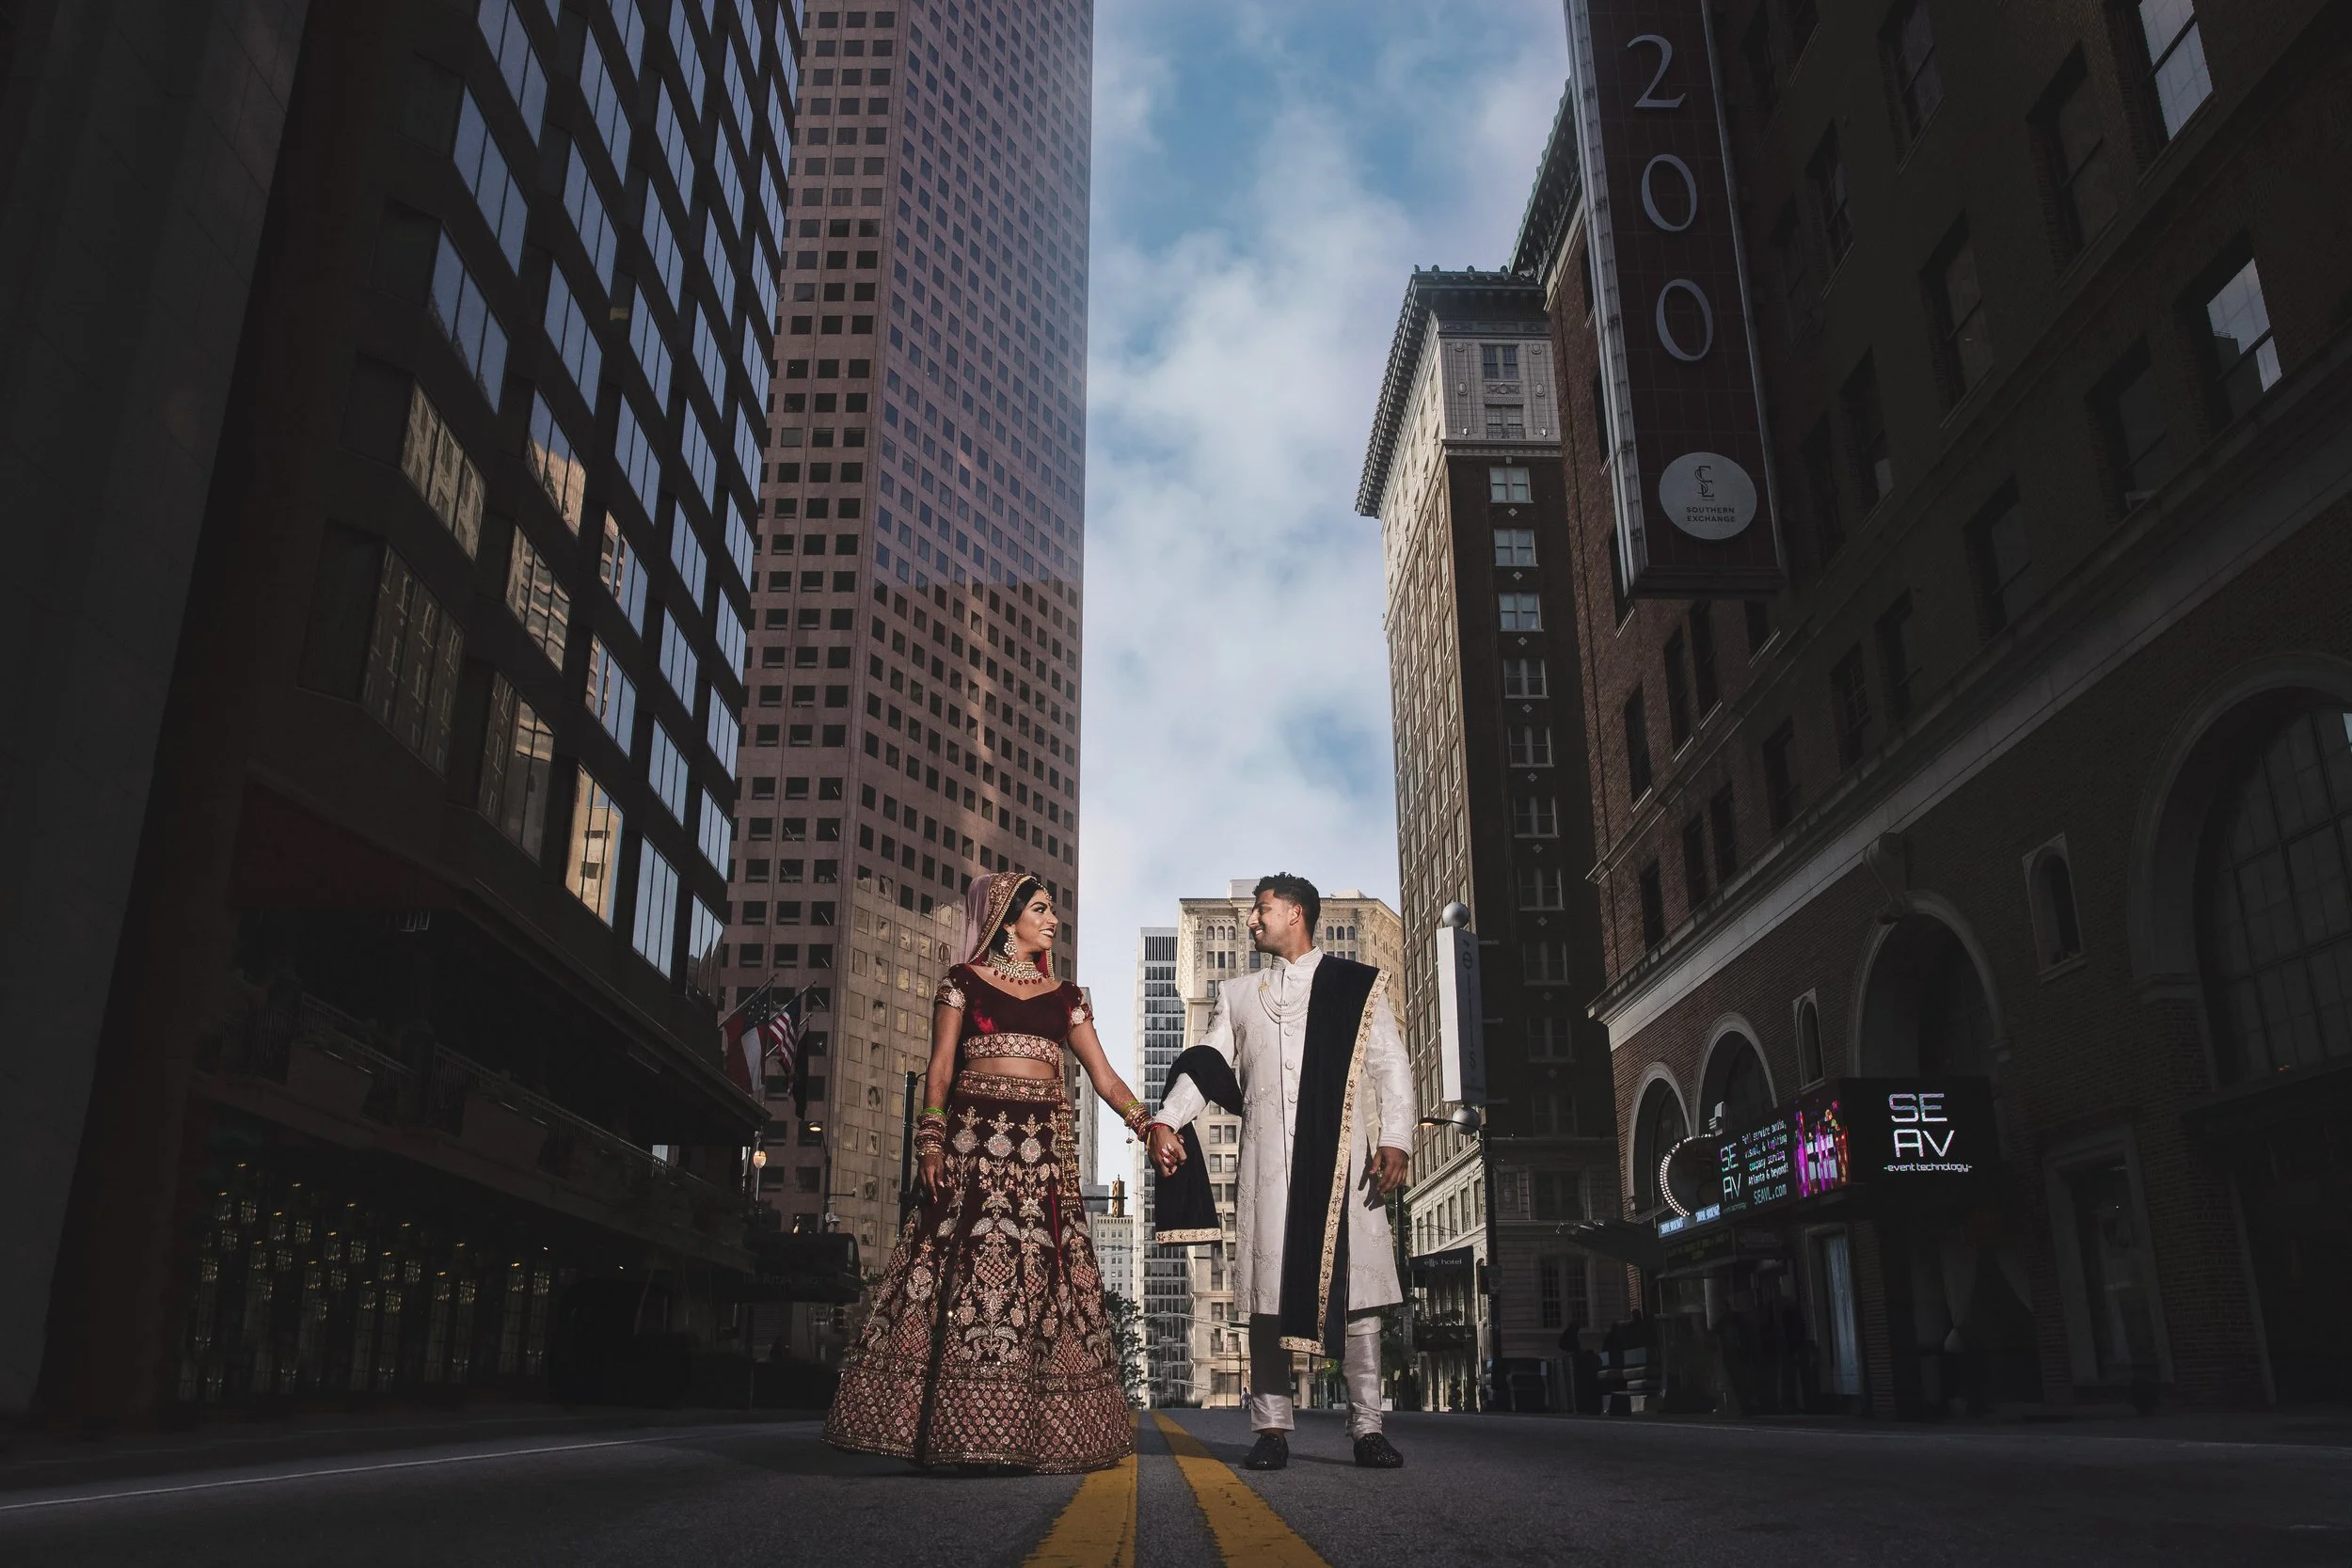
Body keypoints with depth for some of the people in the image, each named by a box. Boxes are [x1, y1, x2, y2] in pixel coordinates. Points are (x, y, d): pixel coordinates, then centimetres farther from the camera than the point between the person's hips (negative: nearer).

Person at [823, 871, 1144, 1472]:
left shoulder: (1065, 996, 17)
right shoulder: (963, 982, 10)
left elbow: (1105, 1078, 12)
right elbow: (940, 1072, 4)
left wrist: (1149, 1125, -2)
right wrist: (931, 1142, -8)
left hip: (1043, 1151, 3)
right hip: (972, 1142, -3)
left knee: (1038, 1278, -3)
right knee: (963, 1273, -9)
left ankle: (1029, 1435, 1)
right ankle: (947, 1432, -5)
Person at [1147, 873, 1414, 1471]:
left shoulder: (1359, 986, 13)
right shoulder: (1238, 994, 23)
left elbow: (1390, 1067, 7)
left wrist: (1394, 1139, -8)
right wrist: (1164, 1119, -5)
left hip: (1342, 1154, -2)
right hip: (1267, 1157, 2)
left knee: (1354, 1284, -5)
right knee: (1268, 1290, -2)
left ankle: (1367, 1426, 1)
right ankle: (1272, 1427, 3)